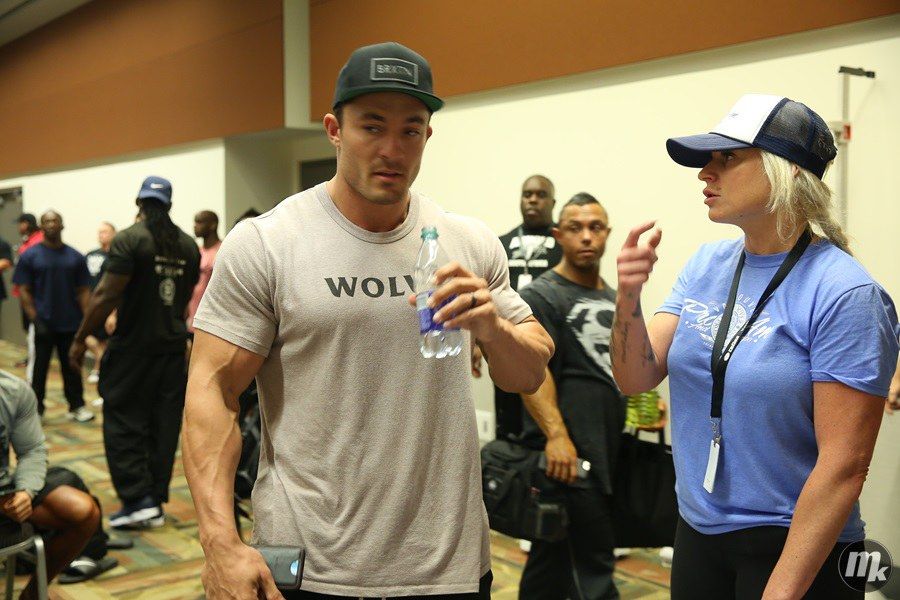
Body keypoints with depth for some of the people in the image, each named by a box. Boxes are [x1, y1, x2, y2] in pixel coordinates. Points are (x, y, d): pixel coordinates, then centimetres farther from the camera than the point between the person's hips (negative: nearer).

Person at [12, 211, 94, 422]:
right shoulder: (30, 256, 0)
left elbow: (83, 291, 7)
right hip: (43, 324, -2)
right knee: (39, 368, 4)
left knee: (72, 367, 9)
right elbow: (24, 290, -2)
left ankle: (77, 406, 20)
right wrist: (35, 320, -11)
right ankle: (36, 410, 15)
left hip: (71, 324, 2)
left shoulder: (75, 257, 6)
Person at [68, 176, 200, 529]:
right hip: (173, 348, 6)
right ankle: (156, 503, 15)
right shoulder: (189, 245, 8)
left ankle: (138, 500, -2)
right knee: (164, 426, 9)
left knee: (123, 423, 3)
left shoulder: (129, 239, -11)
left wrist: (81, 338, -8)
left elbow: (107, 295, -16)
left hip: (133, 347, -6)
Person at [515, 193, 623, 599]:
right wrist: (555, 433, -31)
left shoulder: (612, 298, 19)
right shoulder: (542, 295, -7)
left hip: (608, 454, 8)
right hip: (568, 455, -8)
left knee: (554, 560, 16)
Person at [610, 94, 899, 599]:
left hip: (793, 546, -6)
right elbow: (636, 379, -2)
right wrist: (629, 296, -20)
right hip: (697, 531, 6)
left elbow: (844, 465, -20)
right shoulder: (707, 265, 0)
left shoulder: (844, 293, -18)